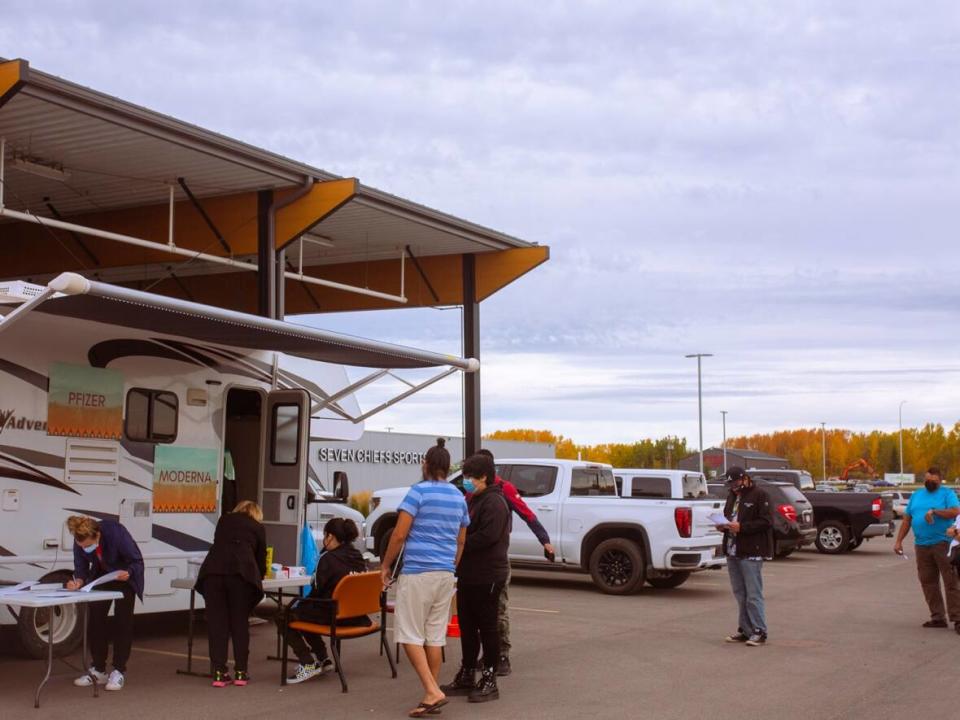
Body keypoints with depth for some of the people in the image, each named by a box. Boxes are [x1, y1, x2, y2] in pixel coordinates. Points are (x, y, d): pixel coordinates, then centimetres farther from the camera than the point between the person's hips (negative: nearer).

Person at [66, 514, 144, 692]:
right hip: (101, 576, 4)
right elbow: (81, 568, -12)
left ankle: (118, 671, -2)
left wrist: (127, 573, -47)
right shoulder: (80, 541, -25)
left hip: (124, 576, -4)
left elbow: (137, 561, -27)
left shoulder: (116, 533, -37)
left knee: (122, 622, -8)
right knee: (95, 620, 0)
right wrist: (78, 581, -34)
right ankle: (98, 670, 12)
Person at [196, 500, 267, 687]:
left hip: (212, 570, 2)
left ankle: (219, 673, 5)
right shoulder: (258, 527, 22)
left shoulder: (224, 520, 29)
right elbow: (261, 557, 27)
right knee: (239, 622, 9)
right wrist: (259, 576, 50)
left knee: (216, 622, 6)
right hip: (240, 572, -2)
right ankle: (241, 673, 11)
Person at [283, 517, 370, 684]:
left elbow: (317, 590, -8)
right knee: (306, 610, 31)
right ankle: (323, 659, 32)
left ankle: (308, 664, -1)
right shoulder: (358, 557, 7)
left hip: (334, 617, -9)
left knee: (283, 617, 3)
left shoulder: (328, 558, -15)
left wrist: (298, 604, 9)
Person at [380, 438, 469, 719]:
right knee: (436, 636, 9)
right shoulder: (459, 497, 12)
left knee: (410, 635, -1)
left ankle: (432, 691, -11)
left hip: (417, 572, -6)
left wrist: (385, 565, -1)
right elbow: (461, 541, 17)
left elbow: (399, 534, -11)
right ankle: (433, 693, 11)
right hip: (445, 573, 6)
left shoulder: (419, 491, -8)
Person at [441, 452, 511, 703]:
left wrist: (459, 546, -17)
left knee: (487, 627, -1)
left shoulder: (494, 502, -14)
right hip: (468, 575, 9)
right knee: (467, 627, 14)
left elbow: (488, 536, -25)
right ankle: (467, 677, 23)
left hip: (487, 576, -9)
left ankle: (489, 681, 6)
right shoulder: (472, 501, 18)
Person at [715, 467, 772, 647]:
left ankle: (759, 631, -1)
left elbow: (766, 522, -13)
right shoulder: (733, 496, 18)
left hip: (751, 553, -8)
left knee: (753, 594, -6)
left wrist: (741, 527, -20)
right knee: (740, 594, 11)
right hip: (732, 551, 8)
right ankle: (745, 630, 18)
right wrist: (723, 525, 2)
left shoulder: (759, 495, -6)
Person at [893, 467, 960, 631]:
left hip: (943, 544, -5)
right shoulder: (916, 496, 18)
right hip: (922, 545, 5)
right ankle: (938, 617, 12)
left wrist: (934, 511, -20)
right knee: (928, 582, 5)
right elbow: (907, 519, 18)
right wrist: (899, 541, 12)